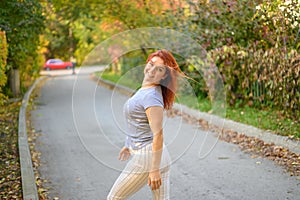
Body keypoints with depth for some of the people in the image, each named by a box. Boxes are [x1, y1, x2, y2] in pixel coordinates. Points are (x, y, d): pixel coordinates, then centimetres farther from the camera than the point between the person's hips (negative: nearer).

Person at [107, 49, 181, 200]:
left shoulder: (151, 96, -18)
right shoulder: (145, 90, 12)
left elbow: (158, 134, -21)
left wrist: (154, 169, -22)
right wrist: (129, 145, 32)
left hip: (148, 157, -9)